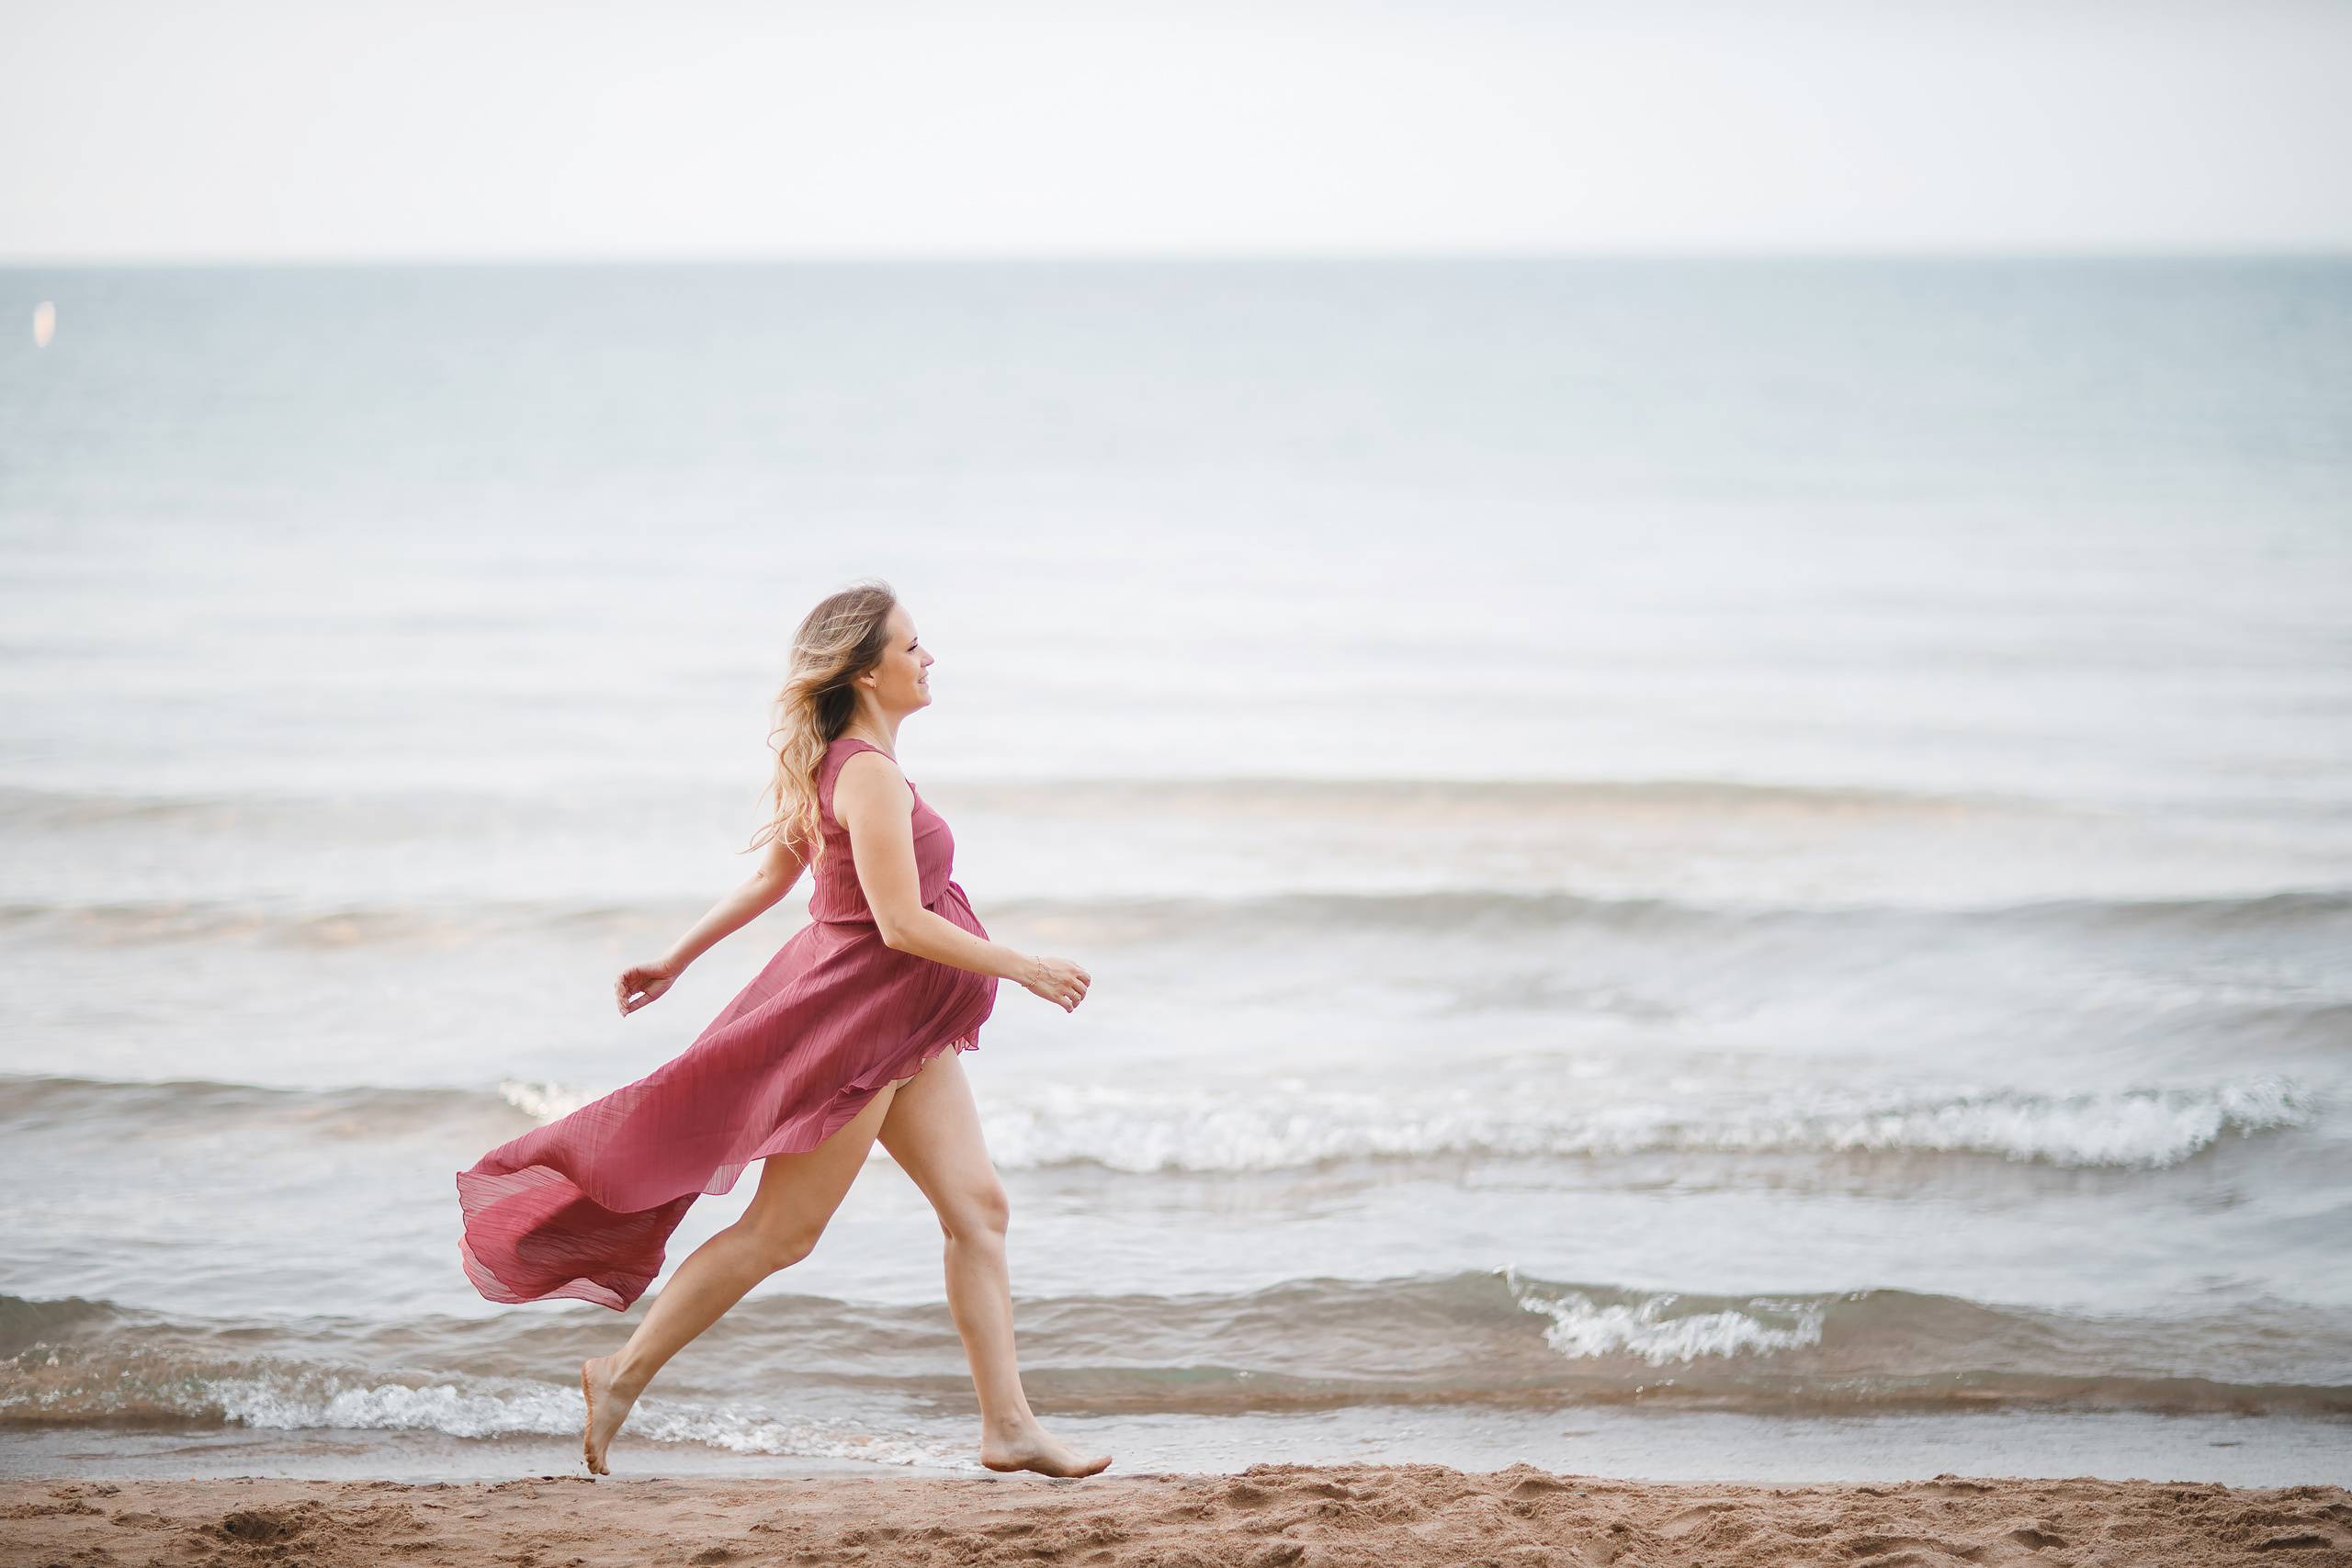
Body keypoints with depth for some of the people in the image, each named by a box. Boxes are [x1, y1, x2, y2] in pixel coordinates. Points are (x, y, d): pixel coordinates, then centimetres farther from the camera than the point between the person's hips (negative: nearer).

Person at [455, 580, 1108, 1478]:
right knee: (783, 1231, -1)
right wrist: (1023, 968, -18)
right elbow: (902, 923, -25)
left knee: (977, 1206, 5)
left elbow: (770, 877, 17)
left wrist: (679, 959, 24)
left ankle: (1008, 1427, 5)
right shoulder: (869, 774, -21)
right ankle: (625, 1374, 12)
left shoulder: (835, 763, 9)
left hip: (900, 1030, 10)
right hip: (852, 1018, -10)